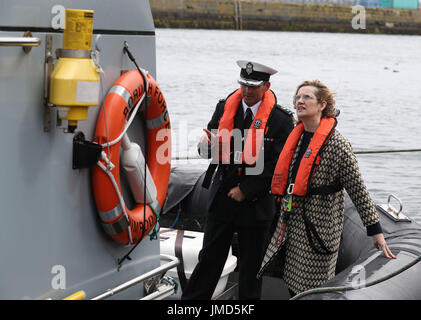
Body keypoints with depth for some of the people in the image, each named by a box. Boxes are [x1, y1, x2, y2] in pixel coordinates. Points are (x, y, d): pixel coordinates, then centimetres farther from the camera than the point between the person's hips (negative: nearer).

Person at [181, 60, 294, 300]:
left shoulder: (281, 120, -10)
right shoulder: (225, 108, 3)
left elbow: (277, 164, -11)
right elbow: (210, 150, 8)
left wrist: (245, 190, -13)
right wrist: (207, 145, -18)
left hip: (256, 203, -3)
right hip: (222, 197, 3)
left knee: (251, 264, 10)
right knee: (209, 256, 10)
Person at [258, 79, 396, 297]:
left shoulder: (336, 144, -14)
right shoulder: (296, 137, 6)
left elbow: (358, 190, -13)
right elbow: (284, 179, 19)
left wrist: (375, 230, -13)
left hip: (319, 228, -7)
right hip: (291, 225, 7)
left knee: (312, 291, -1)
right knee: (292, 286, 12)